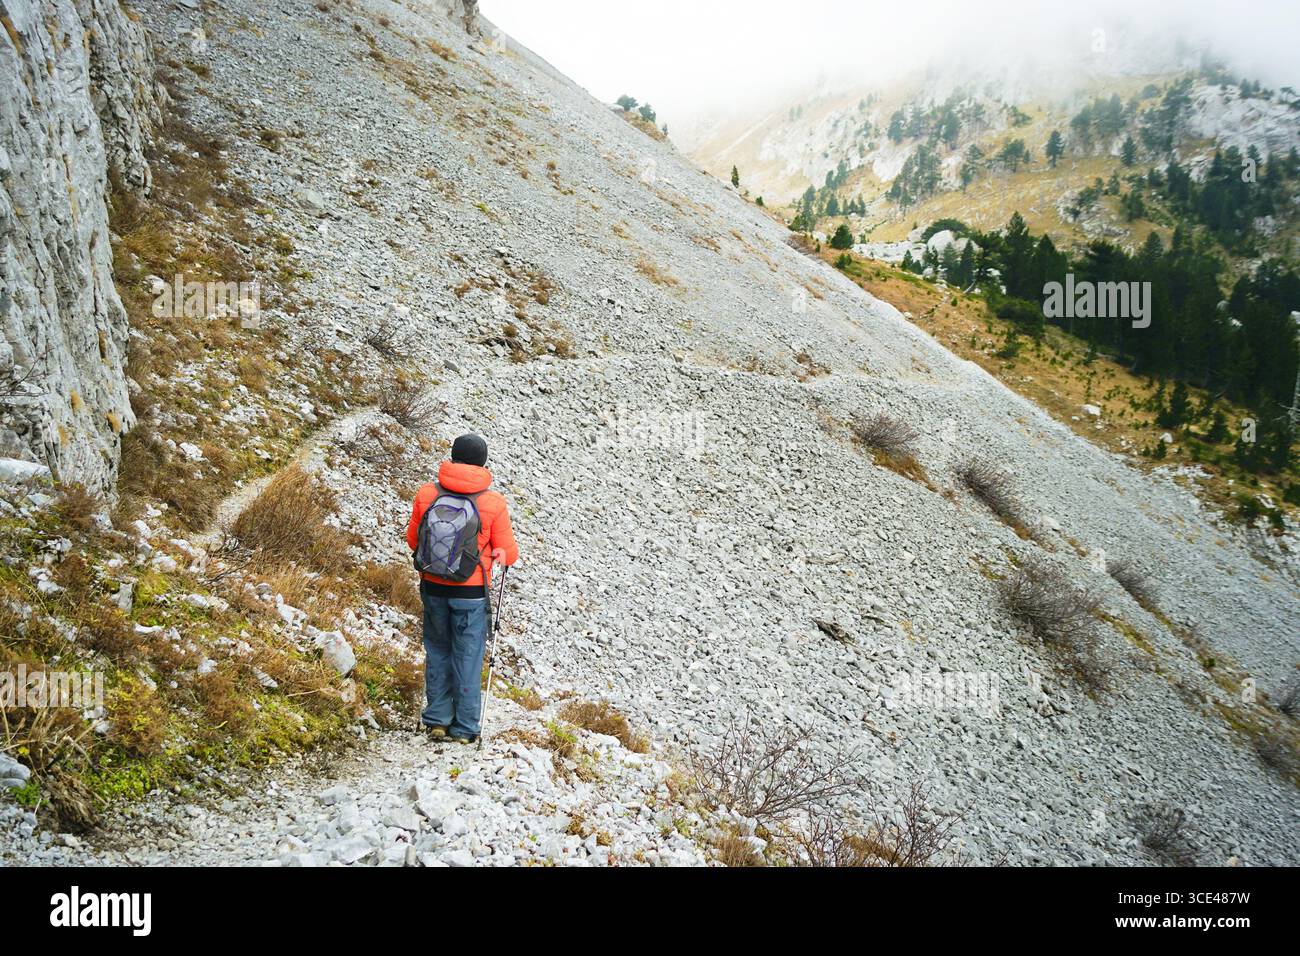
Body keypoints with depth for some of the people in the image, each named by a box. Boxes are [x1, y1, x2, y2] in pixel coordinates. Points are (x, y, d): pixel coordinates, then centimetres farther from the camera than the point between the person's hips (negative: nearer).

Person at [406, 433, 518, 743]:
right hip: (471, 592, -2)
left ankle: (437, 720, 24)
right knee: (468, 657, 9)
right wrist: (499, 550, 17)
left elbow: (413, 541, 5)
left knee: (437, 652, 19)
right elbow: (509, 555, -6)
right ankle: (464, 728, 17)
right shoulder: (493, 503, -14)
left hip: (433, 588, 3)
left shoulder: (426, 494, -7)